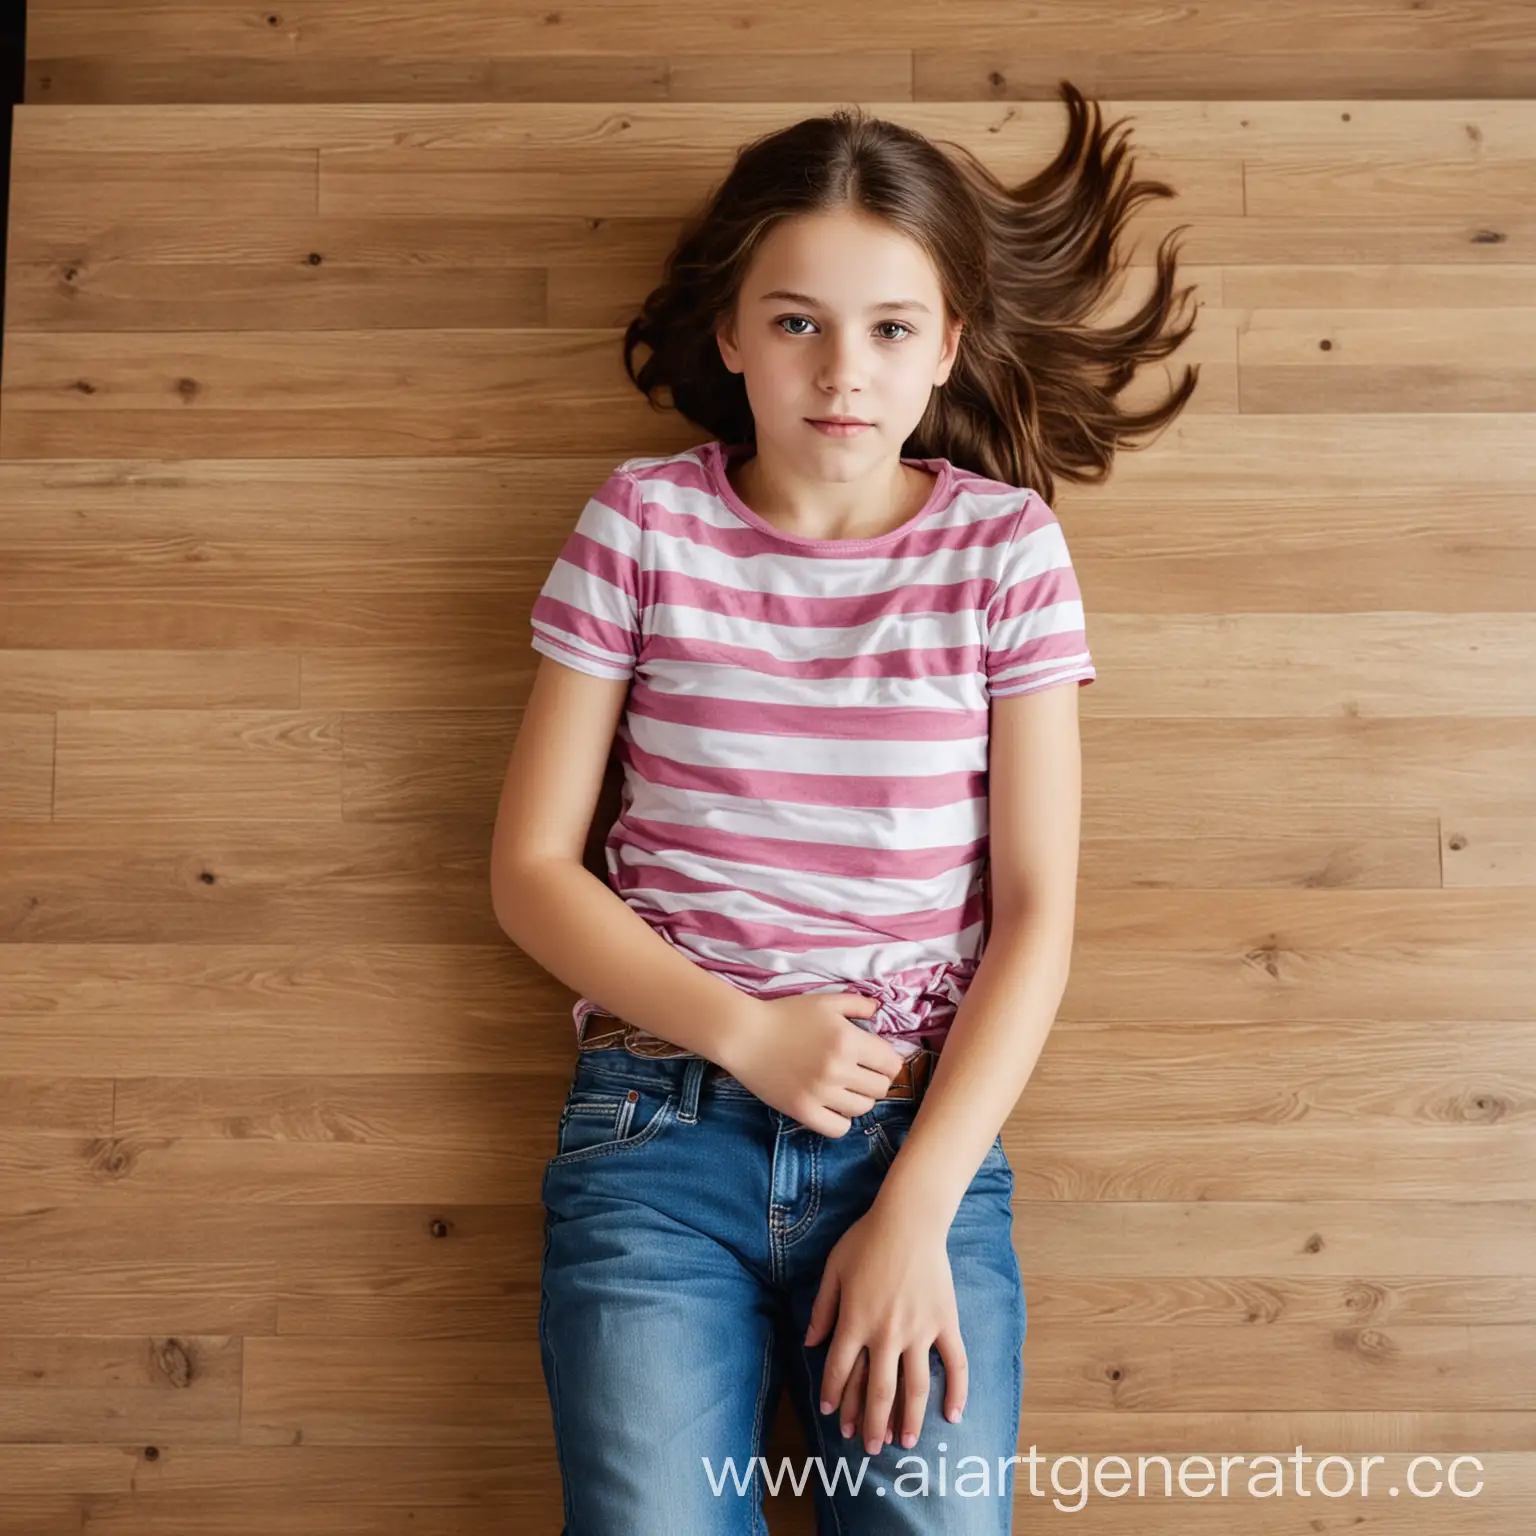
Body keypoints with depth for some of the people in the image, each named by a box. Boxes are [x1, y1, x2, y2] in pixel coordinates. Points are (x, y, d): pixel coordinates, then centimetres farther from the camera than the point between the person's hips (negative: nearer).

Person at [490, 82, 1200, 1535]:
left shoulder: (1005, 548, 1)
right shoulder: (642, 522, 1)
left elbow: (1037, 910, -2)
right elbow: (529, 867, 2)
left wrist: (915, 1213, -9)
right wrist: (743, 1030, -11)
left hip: (923, 1131, 0)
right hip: (661, 1121, 0)